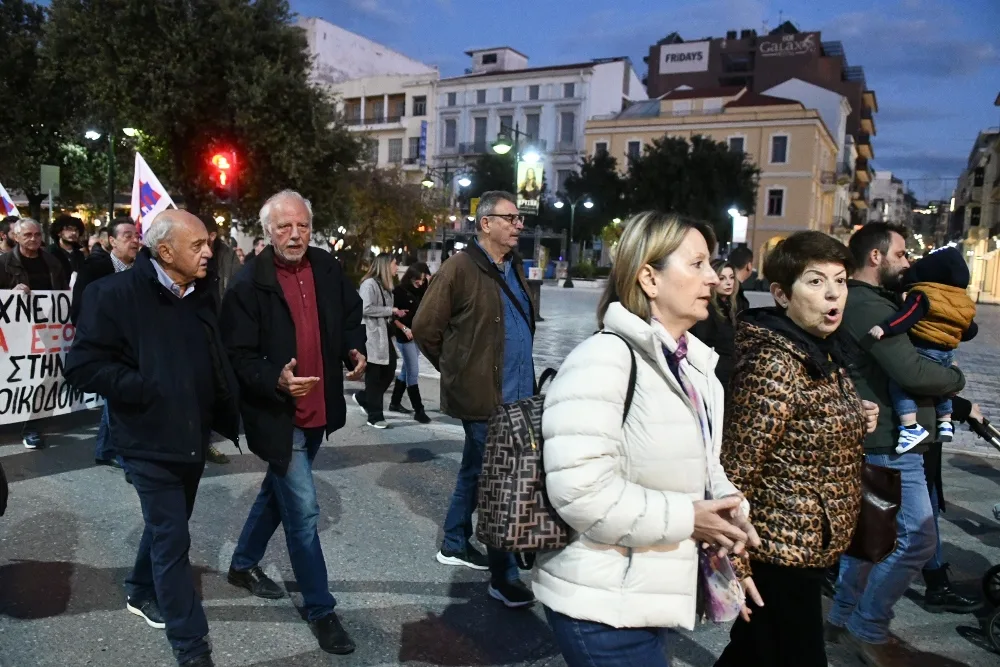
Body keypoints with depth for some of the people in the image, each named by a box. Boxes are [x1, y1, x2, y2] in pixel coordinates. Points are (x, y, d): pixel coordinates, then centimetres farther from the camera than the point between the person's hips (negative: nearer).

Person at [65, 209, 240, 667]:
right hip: (150, 441, -7)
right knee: (172, 538, -2)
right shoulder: (116, 294, -15)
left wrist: (227, 415, 6)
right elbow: (83, 366, -18)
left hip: (193, 437, 7)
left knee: (166, 526, 22)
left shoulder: (201, 297, 6)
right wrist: (149, 389, -21)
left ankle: (142, 593, 47)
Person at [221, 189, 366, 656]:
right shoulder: (249, 283, -15)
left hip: (318, 410, 6)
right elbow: (238, 356, -15)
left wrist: (354, 351, -4)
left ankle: (243, 564, 46)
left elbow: (351, 316, 15)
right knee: (303, 511, -3)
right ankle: (320, 609, 14)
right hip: (277, 414, -6)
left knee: (279, 491, 23)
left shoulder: (327, 269, 1)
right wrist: (276, 382, -32)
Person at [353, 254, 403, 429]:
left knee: (389, 372, 11)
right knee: (374, 377, -1)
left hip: (384, 335, 9)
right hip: (372, 336, -9)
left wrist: (396, 314, 7)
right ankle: (375, 417, 7)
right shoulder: (369, 283, -13)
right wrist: (390, 310, -16)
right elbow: (366, 308, -23)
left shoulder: (385, 285, 18)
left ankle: (363, 398, 30)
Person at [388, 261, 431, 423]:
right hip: (405, 337, -7)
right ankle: (418, 410, -3)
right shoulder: (399, 291, -9)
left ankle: (395, 402, 28)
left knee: (407, 370, 15)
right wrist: (404, 328, -19)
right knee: (413, 372, -6)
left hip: (419, 335, 7)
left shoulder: (422, 291, 8)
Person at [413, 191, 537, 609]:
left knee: (477, 471, 21)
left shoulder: (513, 267, 11)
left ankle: (455, 545, 38)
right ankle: (504, 578, 9)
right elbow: (425, 329, -11)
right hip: (482, 396, -8)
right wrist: (456, 369, -1)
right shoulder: (461, 268, -13)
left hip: (515, 394, 8)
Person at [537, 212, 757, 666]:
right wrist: (686, 519, -20)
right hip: (601, 606, -9)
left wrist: (728, 504, -2)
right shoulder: (604, 358, -22)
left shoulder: (694, 364, 8)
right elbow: (582, 491, -30)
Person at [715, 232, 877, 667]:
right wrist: (734, 562, -20)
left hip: (807, 545, 8)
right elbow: (735, 471, -23)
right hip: (781, 551, -8)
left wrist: (855, 422, 2)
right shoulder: (773, 365, -24)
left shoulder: (825, 353, 4)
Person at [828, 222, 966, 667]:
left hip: (872, 437, 11)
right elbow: (912, 372, -25)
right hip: (890, 442, -11)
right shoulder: (870, 306, -19)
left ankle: (845, 615, 30)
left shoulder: (862, 302, 15)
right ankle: (869, 629, 9)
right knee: (916, 538, -3)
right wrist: (956, 378, -6)